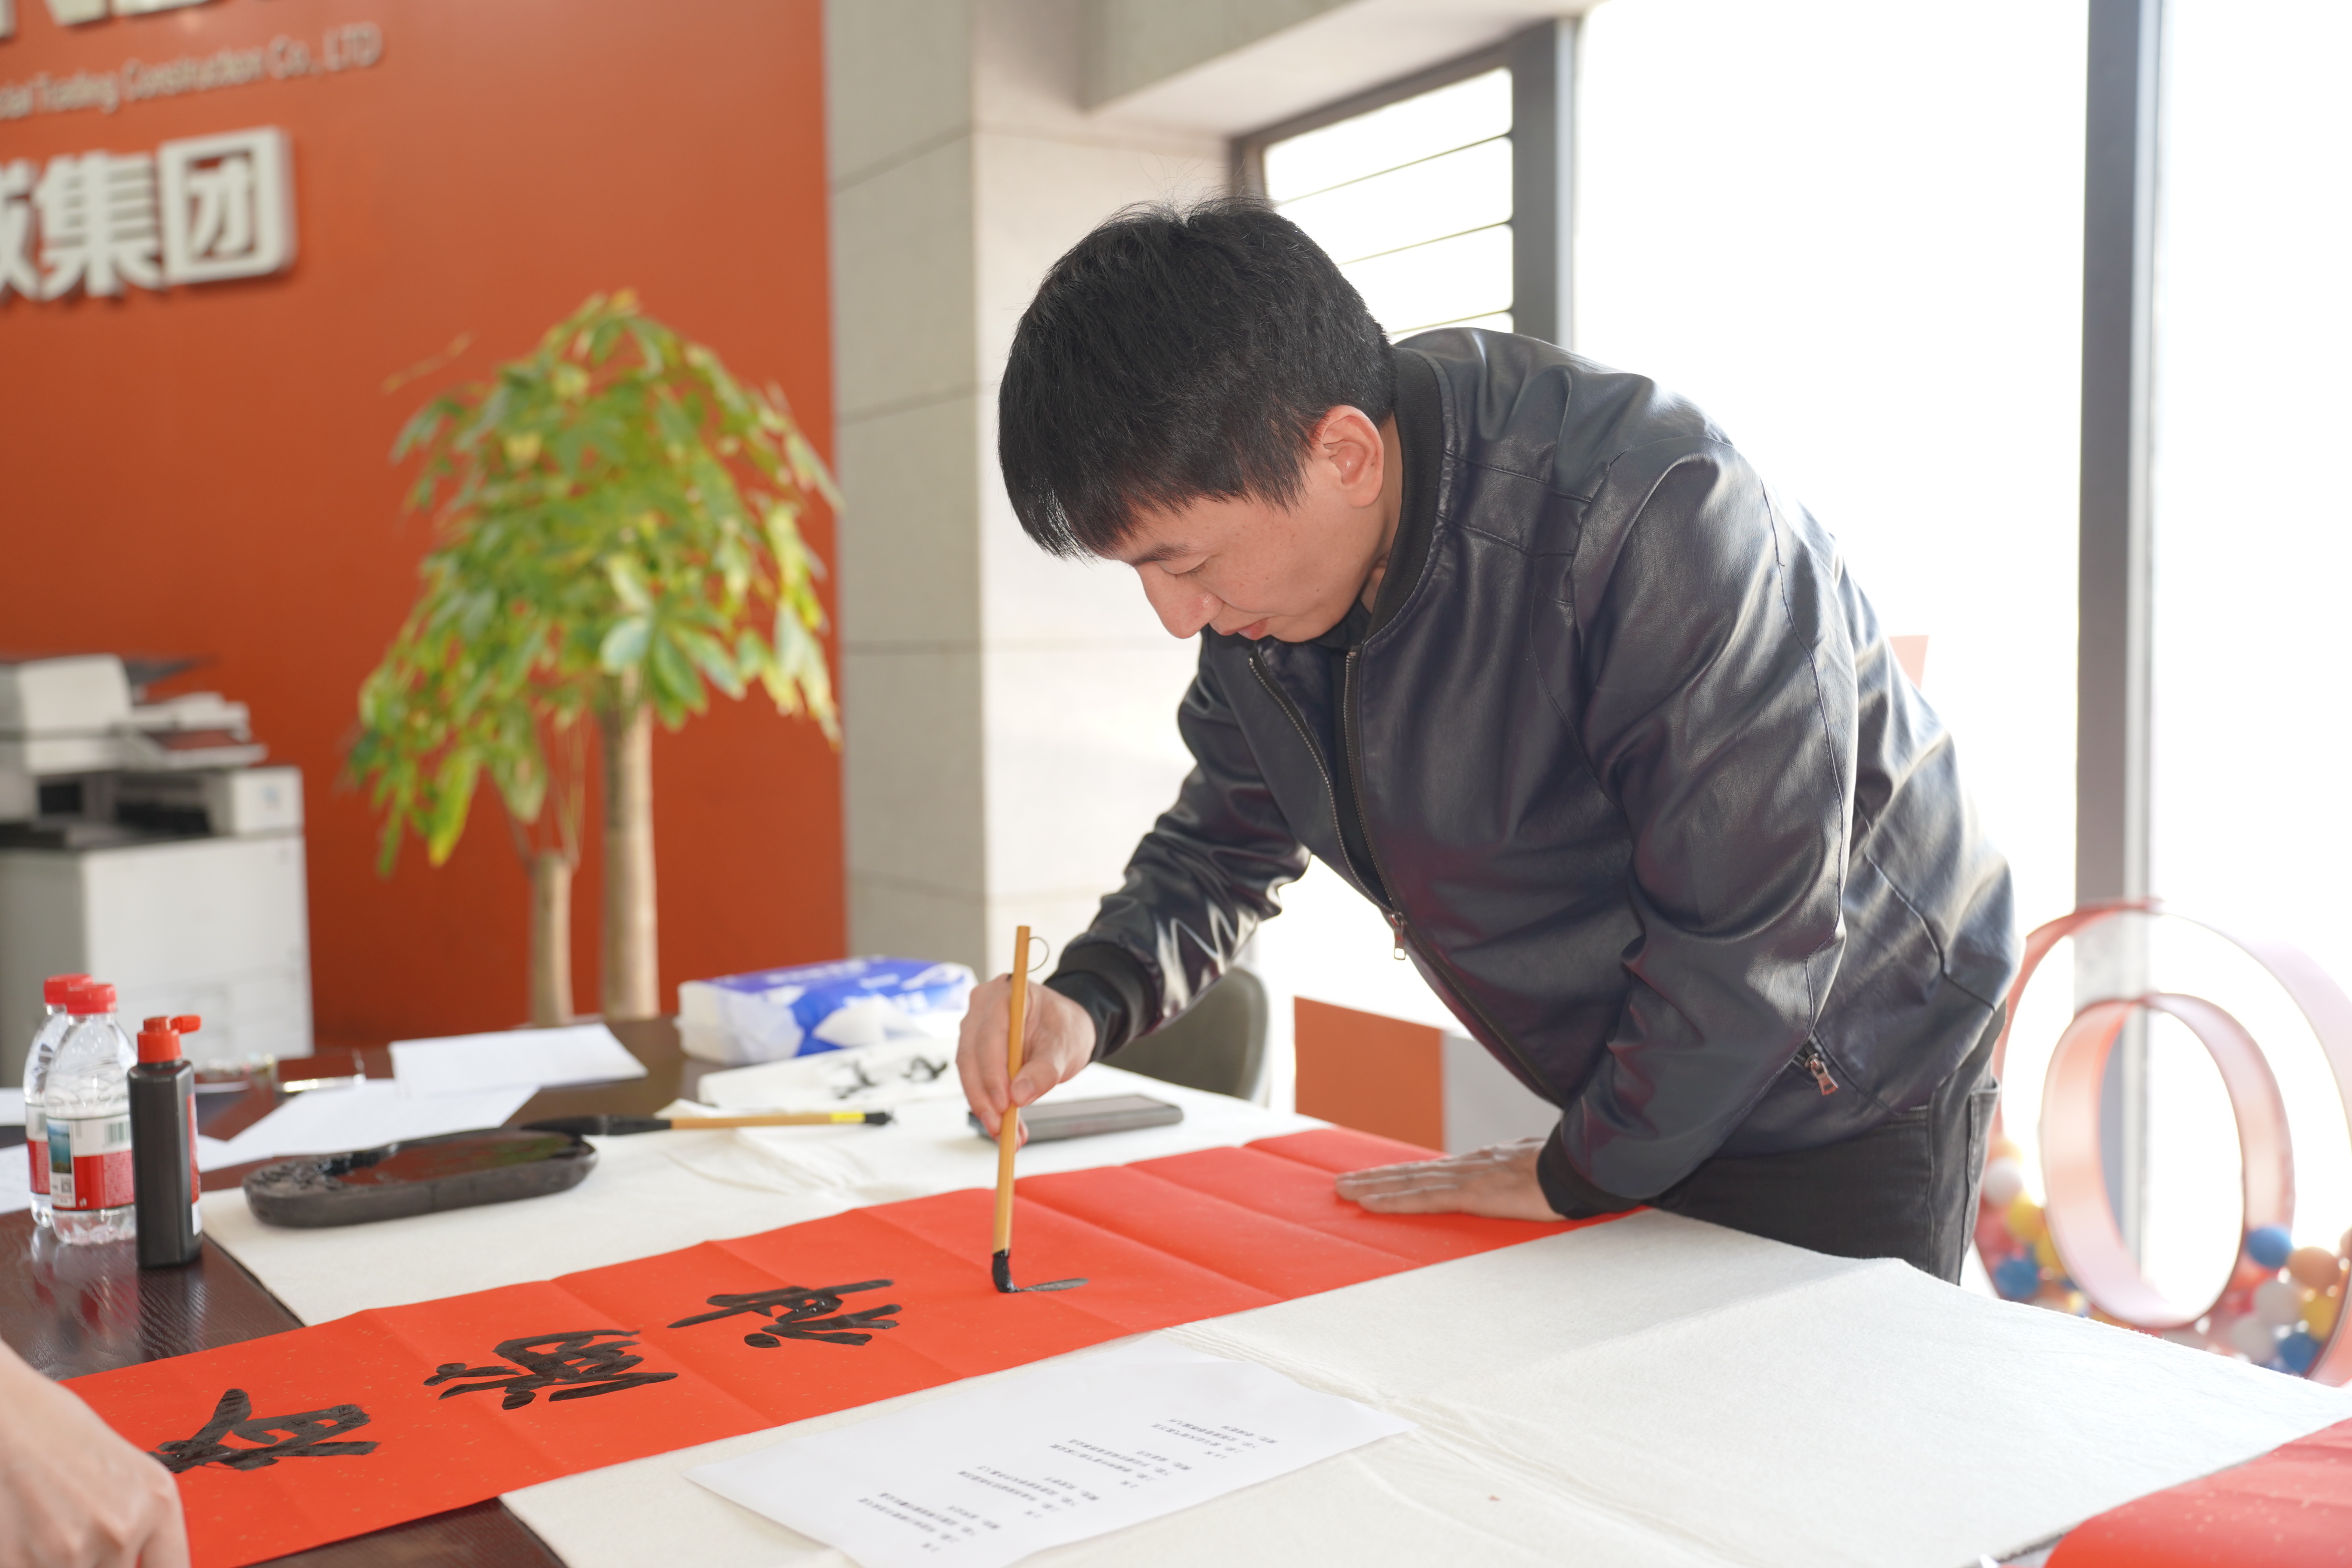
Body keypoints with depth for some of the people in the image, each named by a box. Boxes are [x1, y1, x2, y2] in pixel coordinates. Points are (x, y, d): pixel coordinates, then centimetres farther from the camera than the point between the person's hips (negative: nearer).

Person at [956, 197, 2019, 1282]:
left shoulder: (1652, 521, -33)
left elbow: (1750, 933, -29)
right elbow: (1228, 839, 4)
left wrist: (1582, 1172, -16)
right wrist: (1088, 1000, -15)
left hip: (1839, 1102, -6)